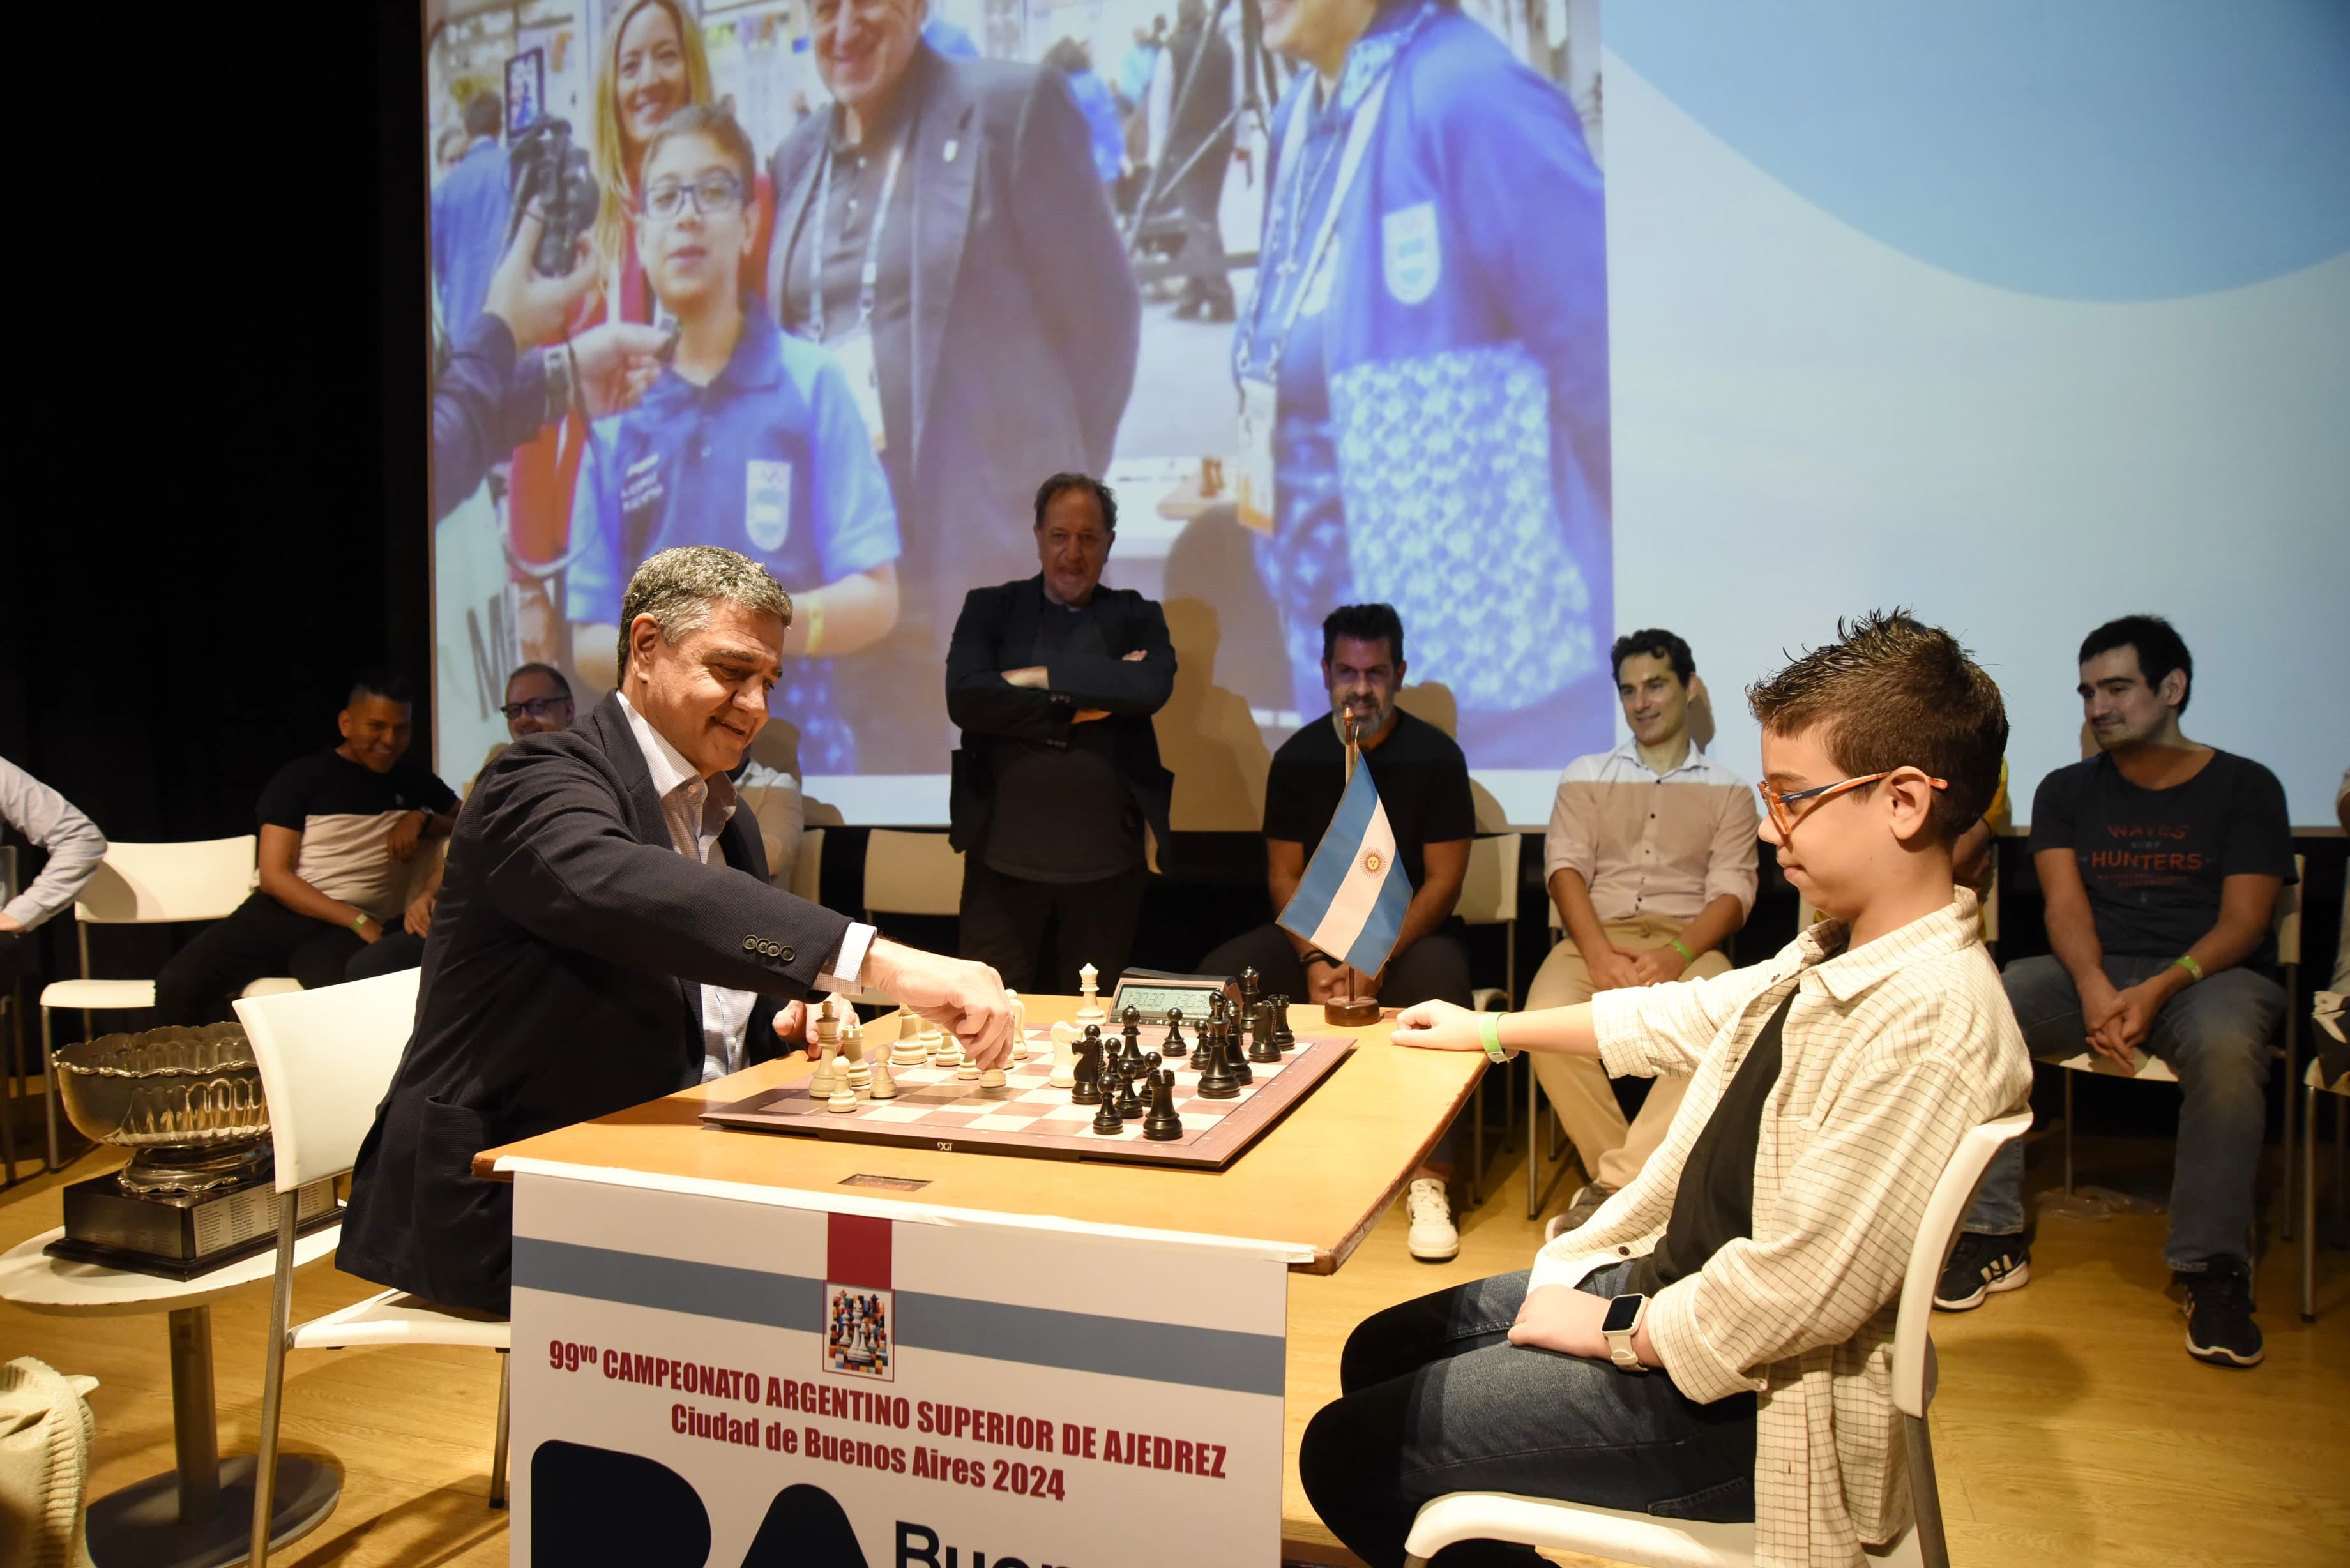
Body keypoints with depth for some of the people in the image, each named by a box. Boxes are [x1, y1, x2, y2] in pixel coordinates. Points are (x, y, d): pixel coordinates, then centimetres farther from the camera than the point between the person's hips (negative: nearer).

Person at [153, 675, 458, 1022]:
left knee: (341, 1001, -37)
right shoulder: (301, 776, 5)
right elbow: (274, 875, -2)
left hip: (351, 928, 0)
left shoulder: (411, 780, 16)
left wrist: (422, 818, 1)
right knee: (178, 983, -24)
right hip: (280, 910, 1)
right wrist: (357, 920, -14)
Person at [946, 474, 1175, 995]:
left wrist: (1038, 676, -11)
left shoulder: (1137, 617, 8)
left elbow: (1152, 688, -13)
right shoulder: (990, 608, 7)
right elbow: (965, 698, -10)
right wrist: (1082, 705, -13)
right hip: (1004, 856, 0)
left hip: (1106, 860, 1)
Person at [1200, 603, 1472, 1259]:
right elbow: (1284, 873, 2)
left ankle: (1429, 1181, -29)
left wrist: (1379, 960, -21)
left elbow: (1444, 879, -8)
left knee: (1440, 984, -36)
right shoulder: (1298, 757, 4)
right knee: (1218, 974, -23)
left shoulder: (1436, 755, -4)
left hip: (1412, 932, -2)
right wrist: (1314, 961, -15)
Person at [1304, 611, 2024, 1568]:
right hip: (1673, 1278, 10)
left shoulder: (1930, 1021, -28)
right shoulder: (1841, 958, 4)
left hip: (1741, 1401, -10)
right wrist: (1489, 1030, 24)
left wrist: (1617, 1331, -14)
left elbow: (1804, 1285, -30)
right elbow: (1694, 1015, 18)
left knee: (1346, 1454, -7)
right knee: (1381, 1352, 17)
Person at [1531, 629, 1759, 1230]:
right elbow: (1565, 867, 4)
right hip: (1597, 935, 1)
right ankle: (1635, 1183, -17)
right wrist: (1599, 954, -15)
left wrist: (1677, 956, -18)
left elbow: (1732, 891, 3)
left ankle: (1615, 1182, -29)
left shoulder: (1728, 790, 14)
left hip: (1689, 940, 0)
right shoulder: (1586, 775, 17)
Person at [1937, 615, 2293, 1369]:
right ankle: (1996, 1237, -20)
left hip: (2212, 972, -2)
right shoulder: (2068, 790, 11)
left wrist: (2159, 989, -23)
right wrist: (2093, 988, -23)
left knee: (2225, 1048, -38)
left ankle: (2213, 1269, -23)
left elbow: (2242, 923, -5)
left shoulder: (2246, 787, 4)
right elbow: (2066, 906, -2)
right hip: (2093, 973, 2)